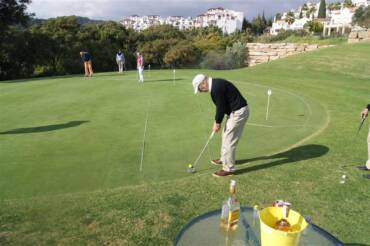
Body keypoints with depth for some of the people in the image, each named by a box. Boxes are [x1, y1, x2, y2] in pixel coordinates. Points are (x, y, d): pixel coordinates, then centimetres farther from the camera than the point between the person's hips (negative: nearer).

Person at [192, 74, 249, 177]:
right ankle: (224, 159, 37)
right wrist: (216, 121, 15)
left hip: (239, 112, -11)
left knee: (229, 139, -5)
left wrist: (217, 123, -6)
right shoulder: (216, 84, 10)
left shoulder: (216, 88, -22)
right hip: (236, 110, 11)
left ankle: (229, 168, 6)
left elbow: (221, 107, -19)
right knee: (226, 135, 22)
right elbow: (220, 105, 16)